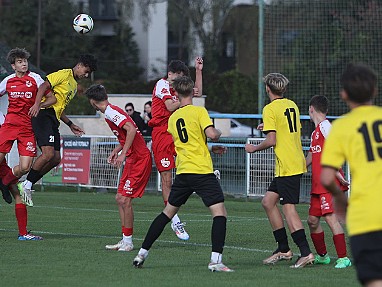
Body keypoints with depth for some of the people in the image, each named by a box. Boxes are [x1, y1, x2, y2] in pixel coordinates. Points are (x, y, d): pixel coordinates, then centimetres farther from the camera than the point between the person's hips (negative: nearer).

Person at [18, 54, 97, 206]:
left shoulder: (74, 86, 27)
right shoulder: (65, 74, -2)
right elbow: (44, 86, -14)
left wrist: (70, 125, 23)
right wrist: (37, 104, -29)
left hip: (53, 120, 10)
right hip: (43, 115, -10)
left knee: (56, 159, 1)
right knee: (48, 153, -21)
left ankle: (27, 185, 6)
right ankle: (27, 184, -10)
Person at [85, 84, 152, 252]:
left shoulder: (111, 113, -14)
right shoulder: (112, 111, 16)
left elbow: (131, 130, -27)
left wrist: (123, 154, -27)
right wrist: (117, 150, 19)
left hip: (139, 159, -10)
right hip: (134, 159, 10)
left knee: (125, 200, -11)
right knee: (120, 198, 10)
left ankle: (128, 241, -5)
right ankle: (125, 241, 13)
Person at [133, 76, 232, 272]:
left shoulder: (173, 118, 15)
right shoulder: (199, 111, -3)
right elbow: (211, 134, -17)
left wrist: (211, 149, 28)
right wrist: (219, 133, 6)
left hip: (182, 172, 6)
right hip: (202, 171, -6)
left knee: (168, 211, 18)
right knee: (219, 212, -6)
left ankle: (142, 253, 19)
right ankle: (216, 260, -21)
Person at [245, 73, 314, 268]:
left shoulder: (270, 109, -10)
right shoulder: (292, 105, 14)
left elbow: (271, 141, -16)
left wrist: (254, 148, 1)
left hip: (286, 166, -9)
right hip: (296, 162, 9)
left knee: (288, 208, -10)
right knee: (268, 202, 13)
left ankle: (306, 253, -16)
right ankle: (283, 249, 14)